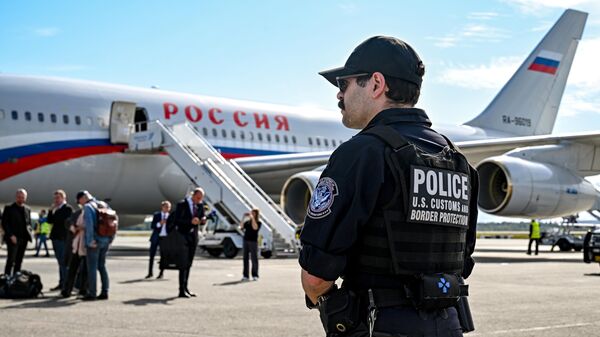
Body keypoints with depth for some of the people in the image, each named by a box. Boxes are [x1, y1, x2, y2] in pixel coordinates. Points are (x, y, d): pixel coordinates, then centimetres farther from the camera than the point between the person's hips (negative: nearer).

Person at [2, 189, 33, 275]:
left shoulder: (27, 209, 14)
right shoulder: (9, 208, 0)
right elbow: (4, 223, -4)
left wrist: (29, 232, 2)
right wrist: (11, 235, -13)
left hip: (24, 239, 5)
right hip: (13, 239, -5)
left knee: (19, 261, 7)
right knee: (11, 261, -9)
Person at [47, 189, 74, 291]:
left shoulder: (68, 208, -7)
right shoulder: (56, 209, 17)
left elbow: (64, 221, -19)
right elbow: (49, 221, 12)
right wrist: (51, 210, 0)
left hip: (63, 238, -8)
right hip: (56, 237, 8)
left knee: (64, 262, -8)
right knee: (61, 262, 12)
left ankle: (65, 284, -7)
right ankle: (61, 283, 17)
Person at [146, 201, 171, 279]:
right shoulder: (156, 215, 3)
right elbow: (152, 226, -5)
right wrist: (160, 223, -18)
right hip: (156, 237, 0)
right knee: (152, 255, 3)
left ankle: (161, 273, 10)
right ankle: (150, 273, 13)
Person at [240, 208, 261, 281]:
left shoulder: (259, 222, 2)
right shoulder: (247, 222, 14)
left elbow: (255, 227, -17)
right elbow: (241, 227, 1)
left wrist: (252, 218, -16)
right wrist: (243, 218, -3)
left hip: (253, 241, -4)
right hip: (246, 241, 4)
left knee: (254, 259, -3)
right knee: (245, 258, 2)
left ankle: (255, 276, 2)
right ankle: (245, 276, 5)